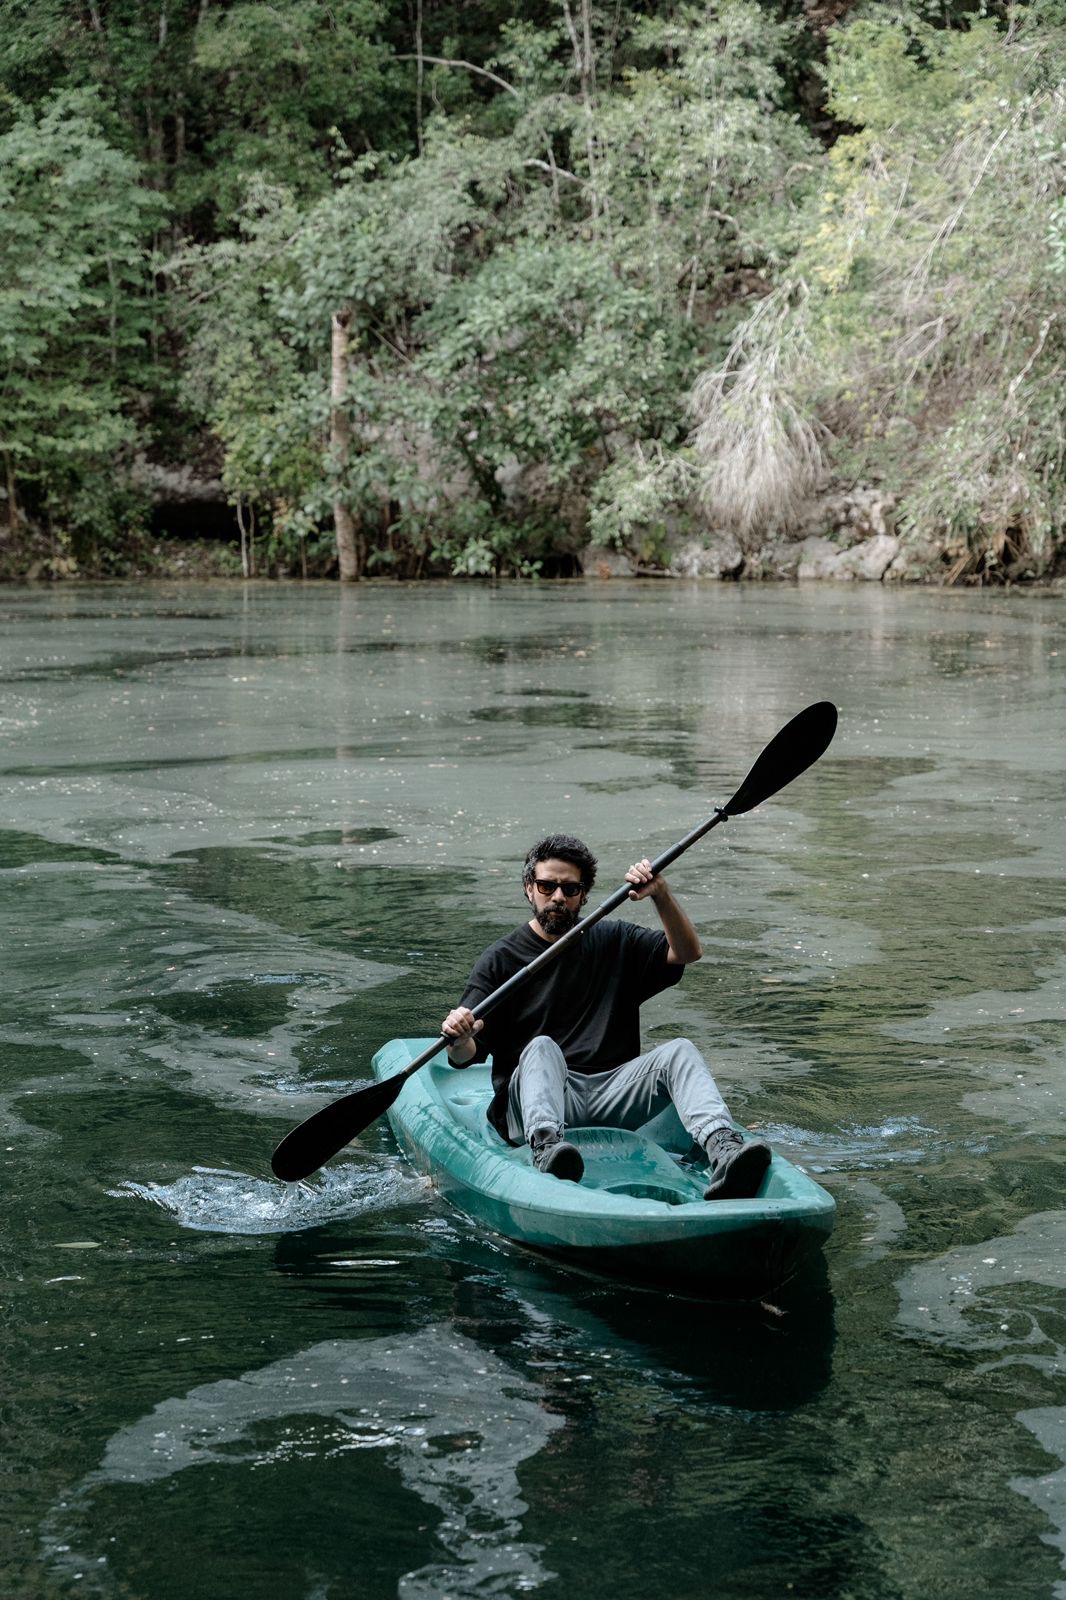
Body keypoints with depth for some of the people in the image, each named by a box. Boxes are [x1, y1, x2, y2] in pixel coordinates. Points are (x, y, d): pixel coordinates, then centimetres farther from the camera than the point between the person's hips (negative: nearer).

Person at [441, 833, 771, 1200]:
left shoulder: (614, 942, 18)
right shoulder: (500, 960, 7)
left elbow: (687, 952, 4)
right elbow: (464, 1058, -2)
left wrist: (661, 895, -10)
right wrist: (459, 1041, -27)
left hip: (611, 1096, 3)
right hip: (536, 1100, -2)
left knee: (680, 1050, -22)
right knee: (542, 1049, -33)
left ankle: (724, 1150, -49)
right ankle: (546, 1149, -61)